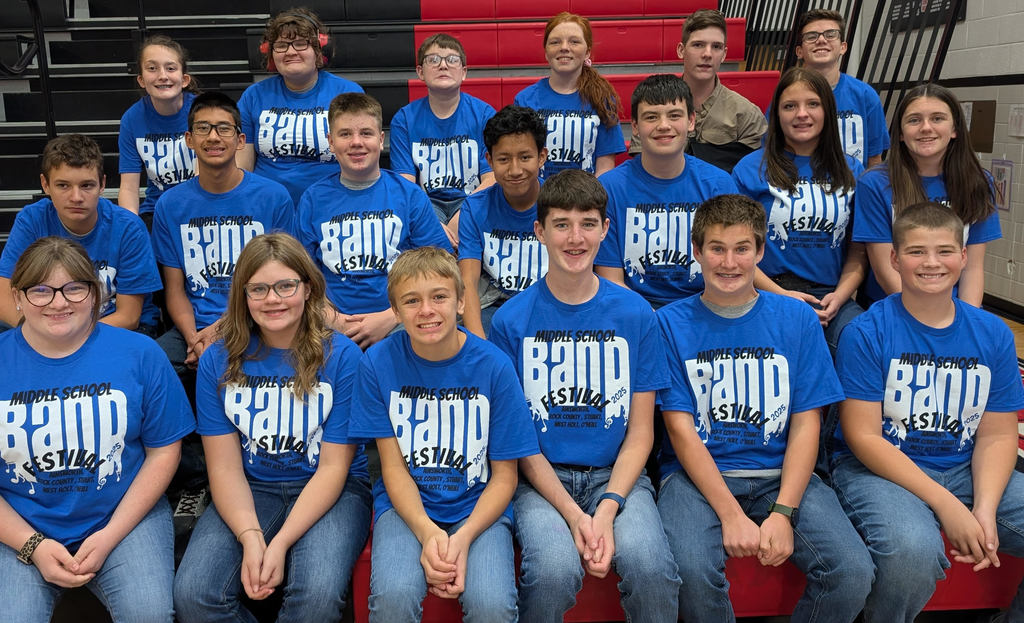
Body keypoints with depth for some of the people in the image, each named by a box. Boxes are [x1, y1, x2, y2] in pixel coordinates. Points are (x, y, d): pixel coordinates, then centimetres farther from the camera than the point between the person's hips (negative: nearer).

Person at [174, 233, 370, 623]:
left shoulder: (342, 356, -10)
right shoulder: (218, 361, -1)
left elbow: (333, 467, -10)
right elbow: (225, 466, -3)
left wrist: (280, 543, -20)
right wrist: (250, 536, -21)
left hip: (330, 490, -2)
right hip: (250, 491, 3)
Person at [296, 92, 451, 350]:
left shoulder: (410, 195, 6)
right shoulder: (313, 199, 10)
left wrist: (390, 317, -10)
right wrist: (332, 319, -9)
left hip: (399, 322, 0)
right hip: (333, 323, 1)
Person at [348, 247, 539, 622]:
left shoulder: (494, 366, -8)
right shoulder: (377, 364, -6)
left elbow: (504, 475, -3)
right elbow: (393, 467, -3)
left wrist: (463, 538, -18)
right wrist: (428, 533, -19)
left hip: (478, 506, 0)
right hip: (406, 505, 1)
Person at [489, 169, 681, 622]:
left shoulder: (635, 315, 3)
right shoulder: (511, 320, 0)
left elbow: (640, 431, 3)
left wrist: (608, 509, -13)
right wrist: (572, 514, -13)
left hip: (615, 474, 1)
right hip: (540, 477, -1)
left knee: (651, 567, -28)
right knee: (555, 569, -30)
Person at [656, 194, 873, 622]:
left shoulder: (797, 319, 6)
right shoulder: (671, 323, 1)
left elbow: (805, 425, 1)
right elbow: (681, 429, -5)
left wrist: (782, 513, -13)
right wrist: (731, 514, -16)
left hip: (781, 475, 2)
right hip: (698, 475, -2)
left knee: (854, 572, -22)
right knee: (692, 571, -31)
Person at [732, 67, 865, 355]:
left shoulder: (851, 171, 16)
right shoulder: (750, 169, 5)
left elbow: (859, 250, 15)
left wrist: (839, 296, -4)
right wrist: (782, 295, -10)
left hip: (832, 296, 3)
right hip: (768, 293, -3)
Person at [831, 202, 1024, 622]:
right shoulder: (867, 333, -9)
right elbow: (864, 438, -12)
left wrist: (985, 510, -13)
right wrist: (946, 505, -18)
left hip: (966, 470, 5)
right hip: (878, 469, -5)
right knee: (913, 551, -34)